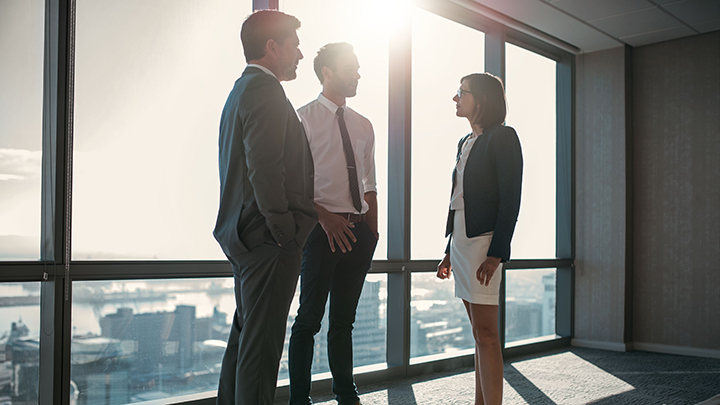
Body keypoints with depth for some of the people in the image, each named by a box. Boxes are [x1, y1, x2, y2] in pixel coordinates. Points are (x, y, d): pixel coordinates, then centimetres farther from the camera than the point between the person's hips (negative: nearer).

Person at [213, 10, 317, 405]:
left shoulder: (241, 90, 21)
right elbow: (265, 168, -23)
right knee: (261, 343, -5)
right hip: (268, 240, -11)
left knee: (245, 336, 18)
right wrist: (285, 230, -16)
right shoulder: (264, 89, -12)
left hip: (243, 236, 11)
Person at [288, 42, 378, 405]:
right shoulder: (304, 118, -3)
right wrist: (325, 217, -18)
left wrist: (373, 231, 8)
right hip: (324, 228, -5)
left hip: (359, 230, 6)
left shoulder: (363, 125, 14)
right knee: (310, 318, 1)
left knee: (344, 318, 15)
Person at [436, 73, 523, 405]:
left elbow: (510, 199, -12)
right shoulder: (465, 142, 19)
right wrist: (449, 252, 17)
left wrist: (496, 254, -19)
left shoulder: (502, 137, -5)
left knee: (485, 331, -9)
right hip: (460, 241, 8)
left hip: (483, 241, -8)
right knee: (479, 332, 11)